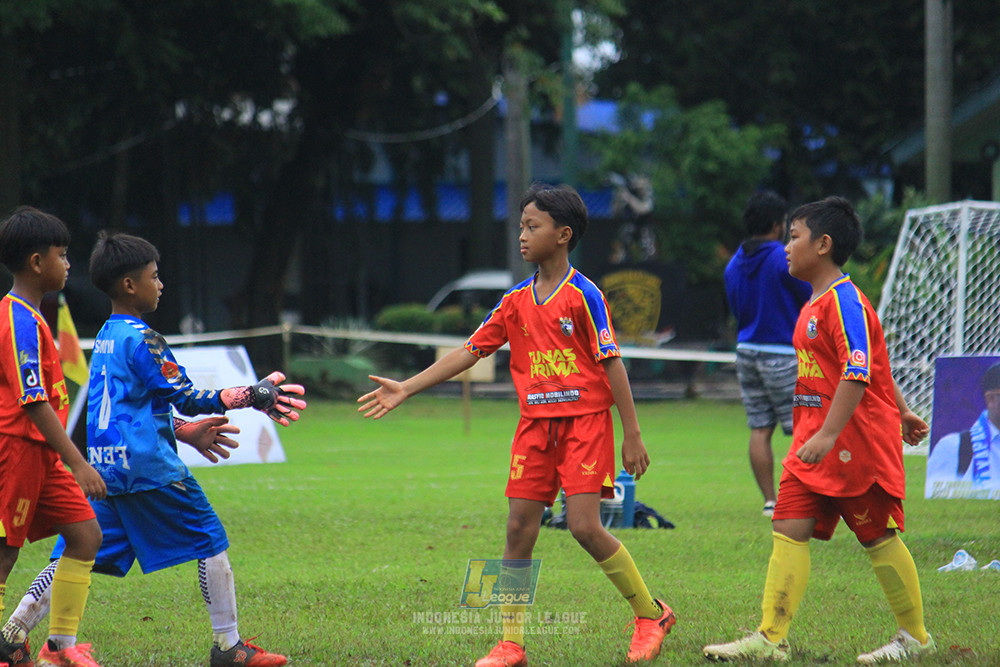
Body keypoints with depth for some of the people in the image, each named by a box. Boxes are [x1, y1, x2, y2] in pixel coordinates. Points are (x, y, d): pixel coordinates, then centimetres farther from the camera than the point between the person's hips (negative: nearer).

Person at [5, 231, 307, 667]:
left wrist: (187, 431, 27)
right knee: (210, 541, 4)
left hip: (103, 465, 8)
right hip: (147, 466, -8)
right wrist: (251, 397, -8)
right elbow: (187, 398, -12)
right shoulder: (141, 340, -11)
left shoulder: (104, 338, 15)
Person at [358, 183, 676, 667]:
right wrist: (406, 389, 6)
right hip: (535, 423, 6)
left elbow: (611, 364, -7)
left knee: (585, 526, -13)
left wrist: (632, 434, -9)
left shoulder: (584, 295, -7)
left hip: (584, 421, -6)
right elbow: (469, 352, 11)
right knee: (519, 527, 0)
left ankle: (651, 614, 6)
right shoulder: (516, 302, 9)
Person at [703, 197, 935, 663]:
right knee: (789, 529, -1)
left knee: (878, 537, 1)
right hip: (815, 438, 9)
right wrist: (901, 412, 31)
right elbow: (877, 363, 24)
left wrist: (828, 435, -30)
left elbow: (858, 372, -24)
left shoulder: (844, 301, -15)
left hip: (856, 437, -9)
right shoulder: (817, 304, 15)